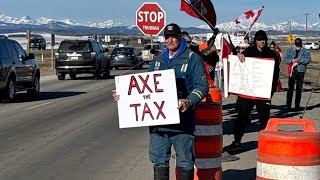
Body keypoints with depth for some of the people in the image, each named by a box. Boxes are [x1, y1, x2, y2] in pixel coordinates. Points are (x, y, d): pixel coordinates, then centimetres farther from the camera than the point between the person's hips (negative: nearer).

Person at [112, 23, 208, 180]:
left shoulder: (192, 58, -1)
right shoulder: (157, 60, 17)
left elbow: (202, 86, -7)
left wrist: (190, 101, -26)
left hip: (182, 119, -5)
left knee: (185, 161, 3)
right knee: (158, 158, 11)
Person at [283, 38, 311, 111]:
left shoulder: (305, 51, 8)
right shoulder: (290, 51, 12)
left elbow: (308, 60, -5)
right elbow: (285, 59, 2)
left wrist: (300, 60, -20)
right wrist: (292, 60, -16)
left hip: (301, 72, 0)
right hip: (292, 71, 0)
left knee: (299, 89, 2)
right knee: (290, 89, -4)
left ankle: (297, 106, 9)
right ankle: (288, 105, -1)